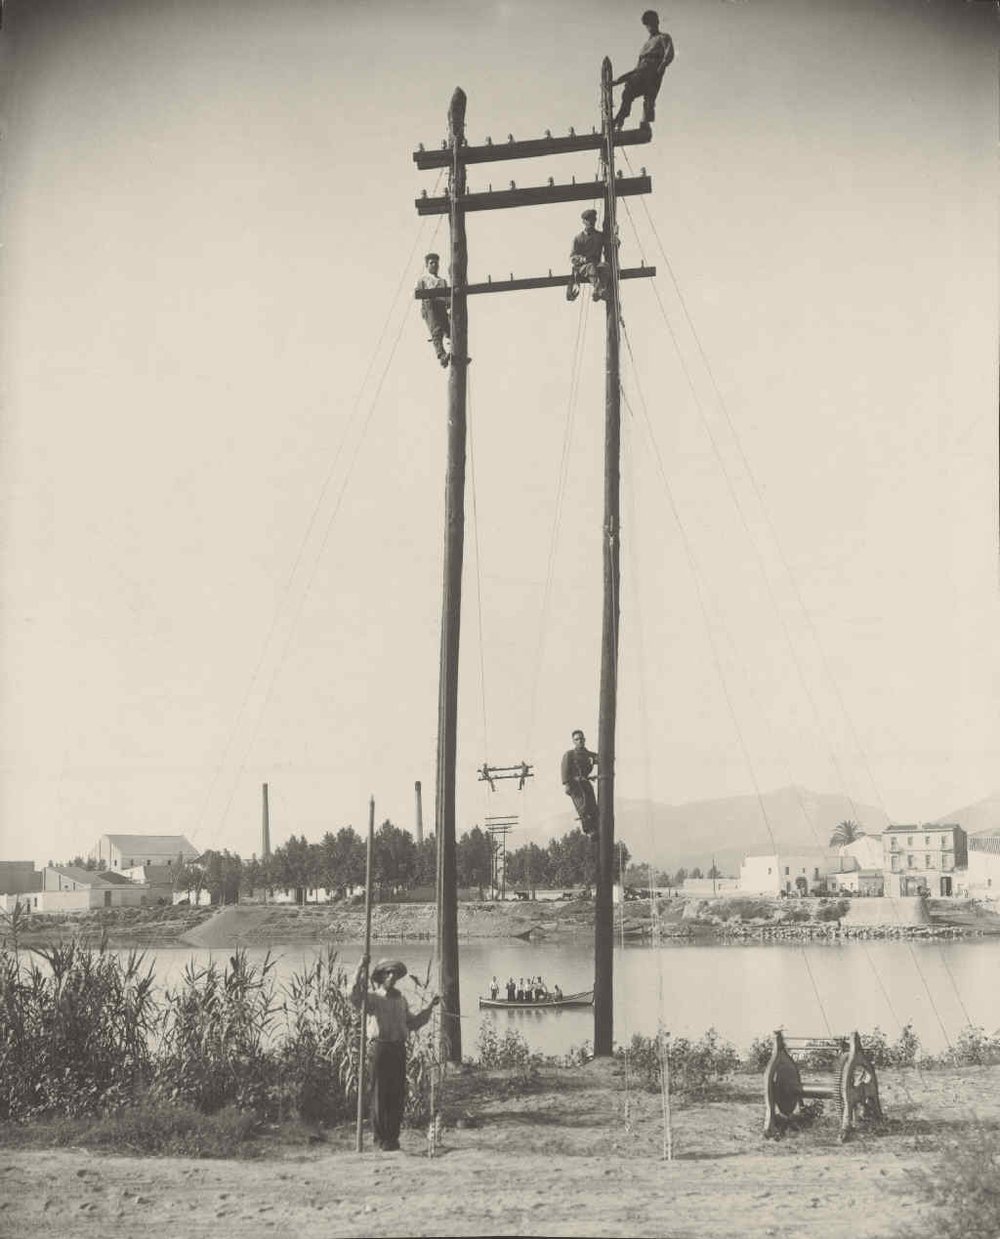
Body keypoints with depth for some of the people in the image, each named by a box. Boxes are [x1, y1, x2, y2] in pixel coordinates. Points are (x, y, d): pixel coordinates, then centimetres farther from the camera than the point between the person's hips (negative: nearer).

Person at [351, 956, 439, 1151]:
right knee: (380, 1094, -2)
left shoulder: (401, 1001, 19)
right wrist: (361, 969, -26)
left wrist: (429, 1008, 19)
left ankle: (393, 1137, 14)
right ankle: (380, 1137, 4)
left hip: (399, 1049, 5)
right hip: (380, 1047, -5)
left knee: (398, 1094, 6)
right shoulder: (373, 999, 0)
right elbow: (355, 997, -20)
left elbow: (412, 1024, 25)